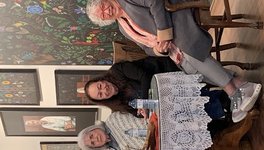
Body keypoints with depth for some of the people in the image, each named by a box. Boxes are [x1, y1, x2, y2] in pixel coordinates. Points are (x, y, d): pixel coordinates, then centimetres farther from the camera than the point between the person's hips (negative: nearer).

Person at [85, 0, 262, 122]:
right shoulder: (125, 29, 16)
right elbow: (148, 49, 16)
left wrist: (164, 34, -18)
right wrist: (158, 49, -8)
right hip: (172, 48, 6)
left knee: (191, 54, -27)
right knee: (192, 68, -14)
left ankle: (235, 91, -21)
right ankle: (240, 85, -16)